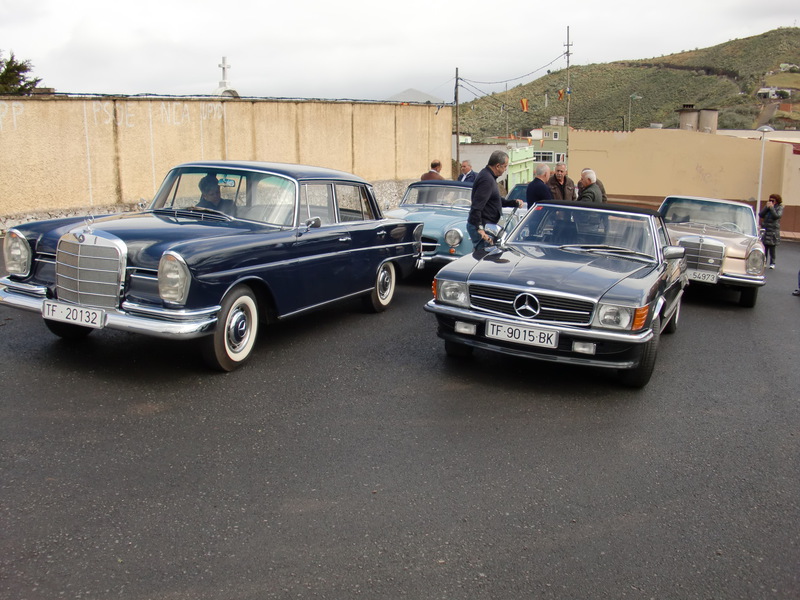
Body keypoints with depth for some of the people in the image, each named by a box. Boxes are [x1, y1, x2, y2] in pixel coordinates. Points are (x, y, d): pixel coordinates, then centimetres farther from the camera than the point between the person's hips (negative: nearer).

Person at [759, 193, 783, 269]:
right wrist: (766, 207, -7)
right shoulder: (767, 207, 11)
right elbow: (761, 215, 0)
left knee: (772, 248, -1)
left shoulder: (780, 208, 1)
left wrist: (772, 207, -13)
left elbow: (777, 216, -15)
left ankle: (772, 263, 5)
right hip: (765, 229, 4)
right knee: (764, 247, 4)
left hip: (773, 231, -4)